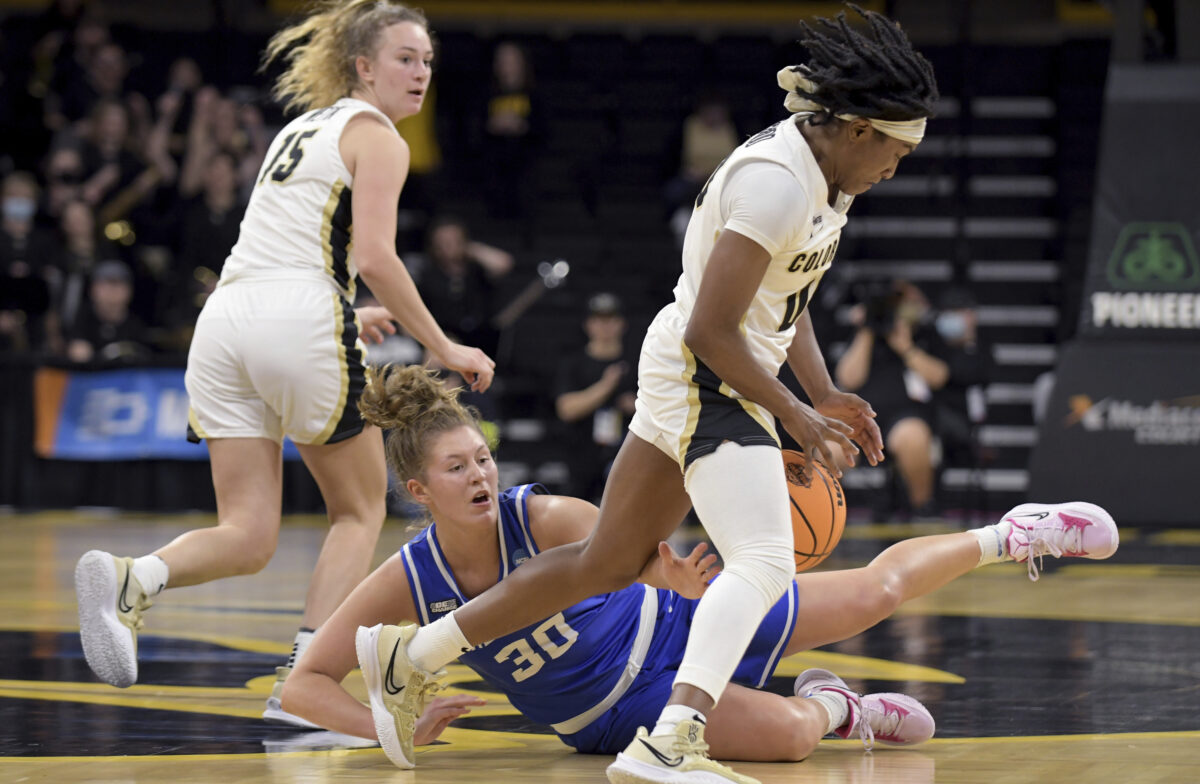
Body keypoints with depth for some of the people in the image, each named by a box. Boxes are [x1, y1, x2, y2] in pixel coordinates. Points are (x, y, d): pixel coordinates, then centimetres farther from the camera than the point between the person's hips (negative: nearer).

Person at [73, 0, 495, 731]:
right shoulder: (376, 137, 3)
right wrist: (444, 348, -3)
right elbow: (376, 257, -10)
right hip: (301, 321, -6)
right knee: (360, 509, 12)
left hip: (226, 316, 6)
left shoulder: (299, 129, 27)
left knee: (247, 538, 4)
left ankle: (131, 580, -26)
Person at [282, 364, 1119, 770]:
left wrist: (671, 575, -63)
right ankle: (830, 706, 10)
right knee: (788, 734, -28)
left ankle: (1007, 536, 30)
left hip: (673, 627, 0)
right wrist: (393, 730, -33)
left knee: (878, 589, 0)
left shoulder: (546, 517, -24)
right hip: (617, 714, 1)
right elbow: (306, 684, -16)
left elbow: (630, 552, -38)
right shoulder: (405, 583, -19)